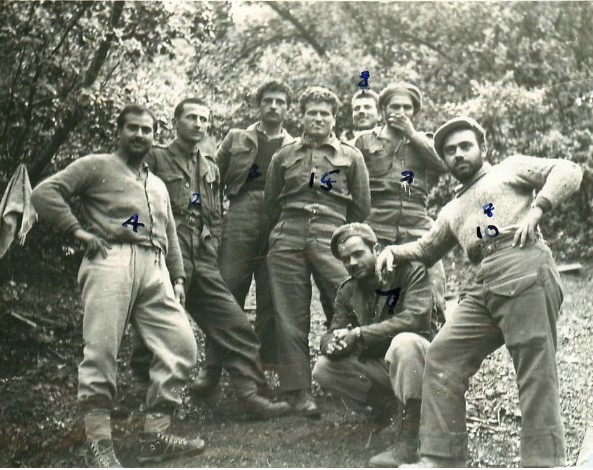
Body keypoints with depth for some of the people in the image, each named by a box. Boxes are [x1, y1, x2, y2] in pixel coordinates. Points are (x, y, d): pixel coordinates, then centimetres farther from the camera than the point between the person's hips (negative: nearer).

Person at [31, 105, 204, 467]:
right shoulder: (96, 166, 12)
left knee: (181, 346, -4)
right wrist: (78, 231, -5)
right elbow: (45, 193, 1)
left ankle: (155, 436, 3)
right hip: (112, 262, -6)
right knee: (102, 352, -11)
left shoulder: (158, 185, 32)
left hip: (155, 269, 6)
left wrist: (178, 277, 19)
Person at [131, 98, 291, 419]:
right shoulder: (155, 158, 3)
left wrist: (211, 248, 8)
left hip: (204, 260, 6)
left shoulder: (210, 167, 21)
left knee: (235, 326, -2)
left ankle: (251, 396, 1)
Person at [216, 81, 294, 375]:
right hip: (239, 224, -1)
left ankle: (264, 367, 8)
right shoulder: (236, 139, 15)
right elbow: (215, 179, 13)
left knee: (272, 301, 1)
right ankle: (214, 369, 1)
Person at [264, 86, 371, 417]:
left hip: (332, 241, -2)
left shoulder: (351, 157, 11)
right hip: (287, 242, 2)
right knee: (291, 318, -1)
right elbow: (271, 203, 21)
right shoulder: (284, 157, 16)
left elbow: (362, 207, 12)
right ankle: (299, 392, 6)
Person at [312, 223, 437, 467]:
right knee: (323, 370, -11)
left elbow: (416, 317, -28)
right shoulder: (347, 291, 5)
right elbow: (330, 336, 2)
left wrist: (359, 334, -27)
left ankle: (410, 441, -32)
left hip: (419, 358, -5)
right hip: (377, 366, 6)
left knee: (405, 342, -39)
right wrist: (332, 344, -26)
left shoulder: (410, 270, -13)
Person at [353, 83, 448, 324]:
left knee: (433, 301, -9)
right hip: (376, 231, -1)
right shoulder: (365, 141, 15)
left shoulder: (423, 141, 20)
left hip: (418, 231, 1)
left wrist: (411, 134, 1)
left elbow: (445, 164, -2)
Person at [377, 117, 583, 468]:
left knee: (536, 372, -10)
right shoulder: (452, 211, 35)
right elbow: (425, 249, 43)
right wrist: (393, 250, 23)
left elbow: (569, 171, 7)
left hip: (526, 270, -6)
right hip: (483, 287, 7)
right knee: (443, 356, -4)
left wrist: (536, 209, -8)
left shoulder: (512, 168, 18)